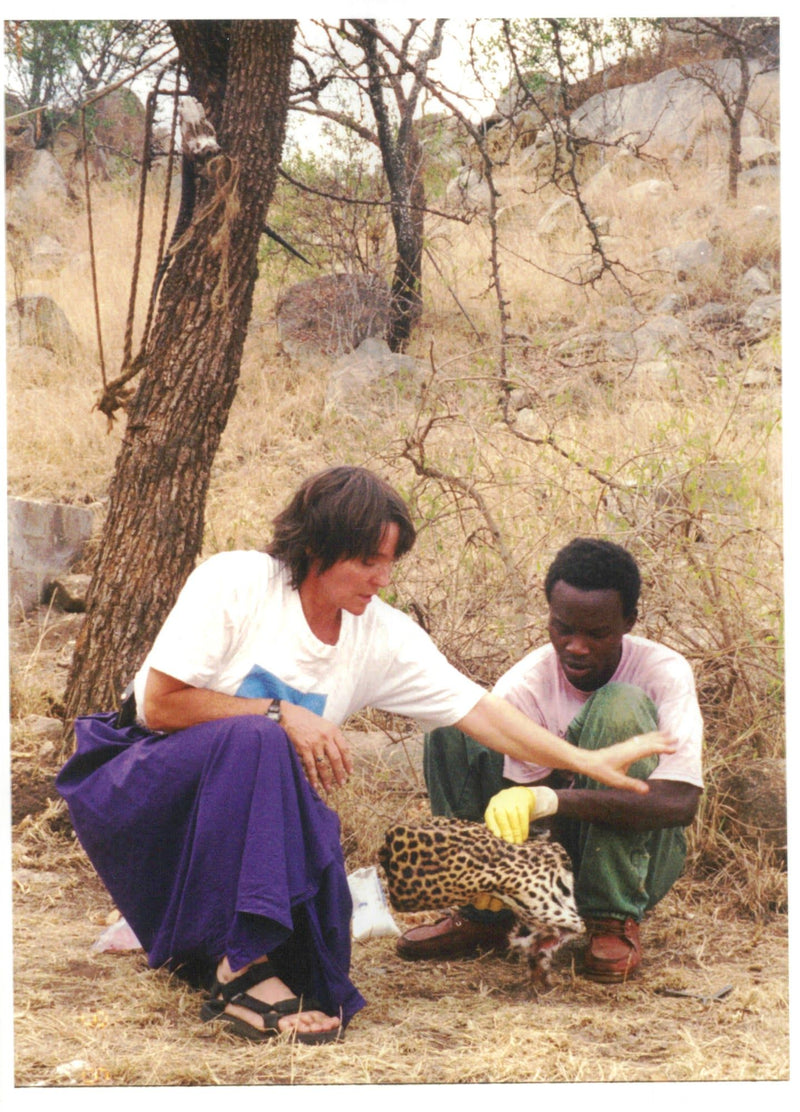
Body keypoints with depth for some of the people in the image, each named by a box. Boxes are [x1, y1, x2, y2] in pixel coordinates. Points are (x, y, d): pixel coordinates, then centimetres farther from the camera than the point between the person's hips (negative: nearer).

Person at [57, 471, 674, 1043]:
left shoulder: (384, 636, -1)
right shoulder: (236, 582, -16)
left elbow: (479, 709, -3)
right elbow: (161, 703, -17)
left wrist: (590, 762, -8)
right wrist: (279, 714, -19)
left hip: (256, 816, 5)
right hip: (142, 790, -5)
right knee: (254, 740, -34)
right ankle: (243, 969, -31)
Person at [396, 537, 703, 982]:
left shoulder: (664, 673, -19)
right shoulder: (523, 687, -14)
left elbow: (680, 803, -30)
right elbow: (525, 800, -17)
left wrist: (554, 800, -42)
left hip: (638, 855, -2)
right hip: (558, 849, 3)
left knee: (620, 706, -29)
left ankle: (615, 921, -20)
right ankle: (481, 917, -7)